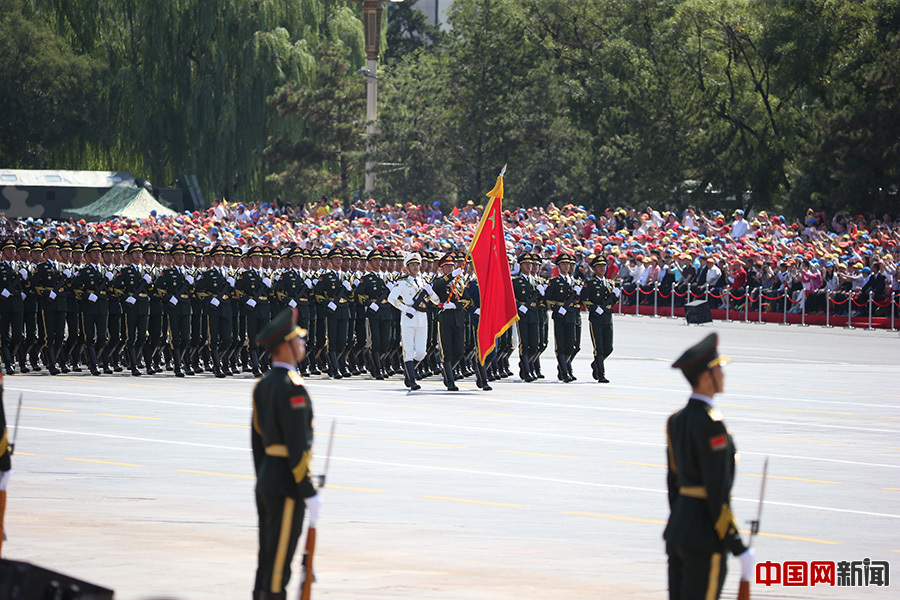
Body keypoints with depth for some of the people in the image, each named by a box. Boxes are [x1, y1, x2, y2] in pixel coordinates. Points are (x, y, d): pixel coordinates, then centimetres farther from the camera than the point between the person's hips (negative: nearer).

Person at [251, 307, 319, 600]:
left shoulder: (263, 385, 12)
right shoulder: (292, 386, -17)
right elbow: (297, 444, -20)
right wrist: (309, 493, -18)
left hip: (266, 478, 9)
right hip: (287, 481, -9)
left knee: (268, 557, 13)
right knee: (279, 558, -6)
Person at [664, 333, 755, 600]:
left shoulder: (676, 420, 11)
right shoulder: (710, 423, -17)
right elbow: (718, 491, -19)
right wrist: (739, 549, -15)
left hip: (676, 532, 9)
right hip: (704, 538, -9)